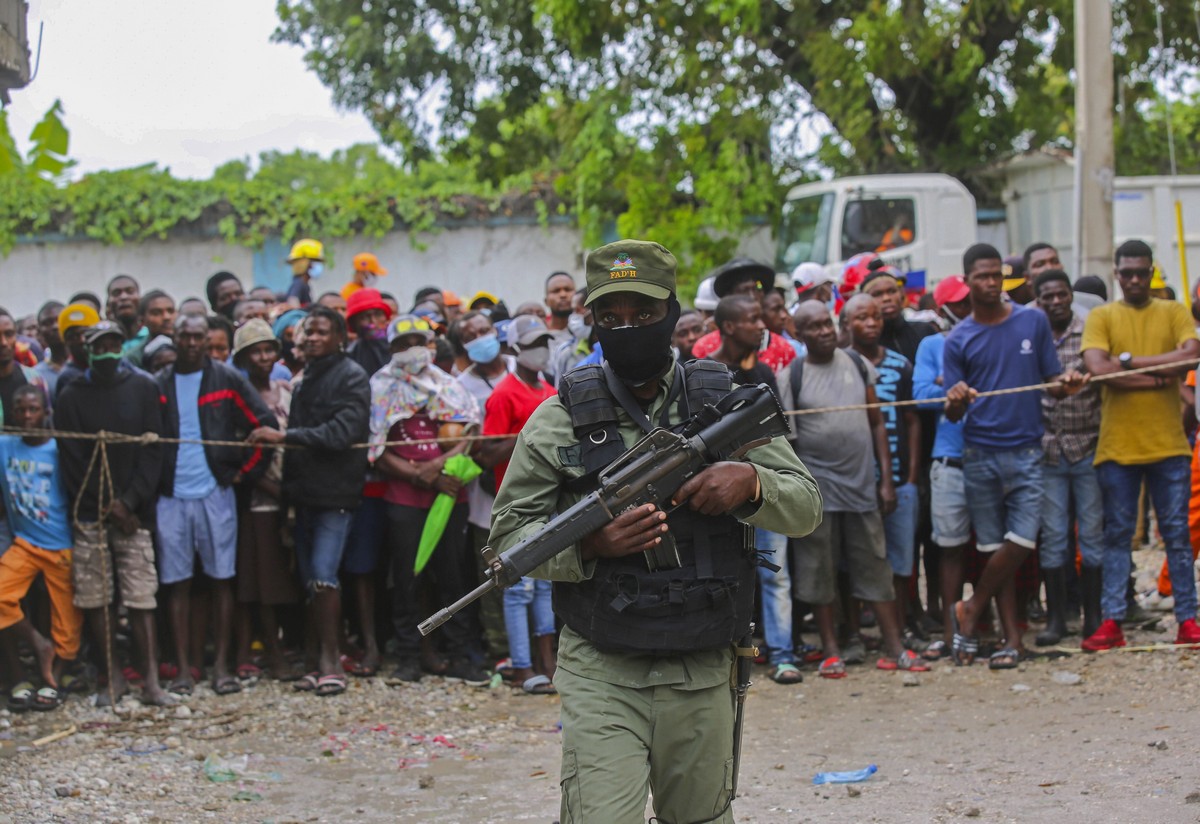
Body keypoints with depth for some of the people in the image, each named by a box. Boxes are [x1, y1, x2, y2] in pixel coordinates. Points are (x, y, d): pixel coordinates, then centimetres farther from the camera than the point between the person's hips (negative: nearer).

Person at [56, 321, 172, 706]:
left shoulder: (143, 388, 5)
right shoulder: (71, 396, 4)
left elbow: (152, 450, 1)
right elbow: (72, 459, 0)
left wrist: (129, 501, -8)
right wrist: (107, 505, -7)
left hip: (134, 511, 0)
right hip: (89, 515, 1)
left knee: (141, 598, -4)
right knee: (95, 598, 1)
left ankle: (151, 681, -3)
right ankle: (113, 677, 11)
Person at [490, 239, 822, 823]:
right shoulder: (561, 417, 0)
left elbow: (805, 508, 7)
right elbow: (508, 535, 0)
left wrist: (751, 484, -15)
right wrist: (587, 545, -18)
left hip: (703, 677, 3)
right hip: (602, 676, -3)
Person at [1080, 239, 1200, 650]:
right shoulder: (1101, 317, 4)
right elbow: (1097, 369, -13)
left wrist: (1130, 360, -12)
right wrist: (1159, 376, -13)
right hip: (1117, 445, -1)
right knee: (1117, 534, 3)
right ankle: (1111, 621, 5)